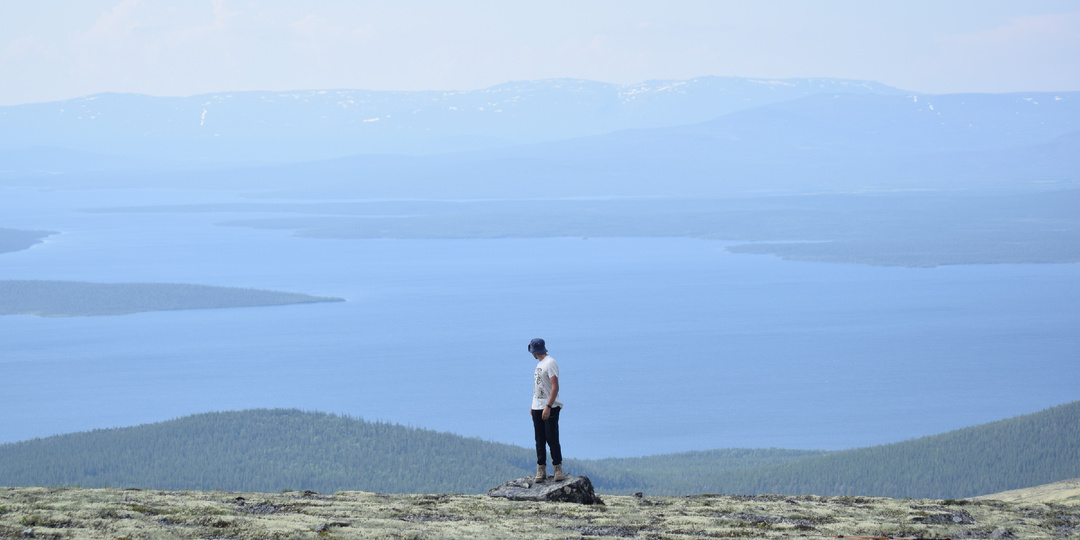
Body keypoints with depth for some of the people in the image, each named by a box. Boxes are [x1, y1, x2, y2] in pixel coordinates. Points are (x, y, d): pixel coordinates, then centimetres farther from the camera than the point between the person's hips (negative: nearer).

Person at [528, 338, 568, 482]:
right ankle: (541, 470, 8)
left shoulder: (550, 363, -12)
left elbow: (555, 387, -19)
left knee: (552, 439, -7)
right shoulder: (539, 363, 17)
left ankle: (558, 469, -2)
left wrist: (548, 407, -25)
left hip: (550, 409, -9)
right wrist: (533, 406, 18)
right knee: (539, 440, 7)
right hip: (537, 409, 9)